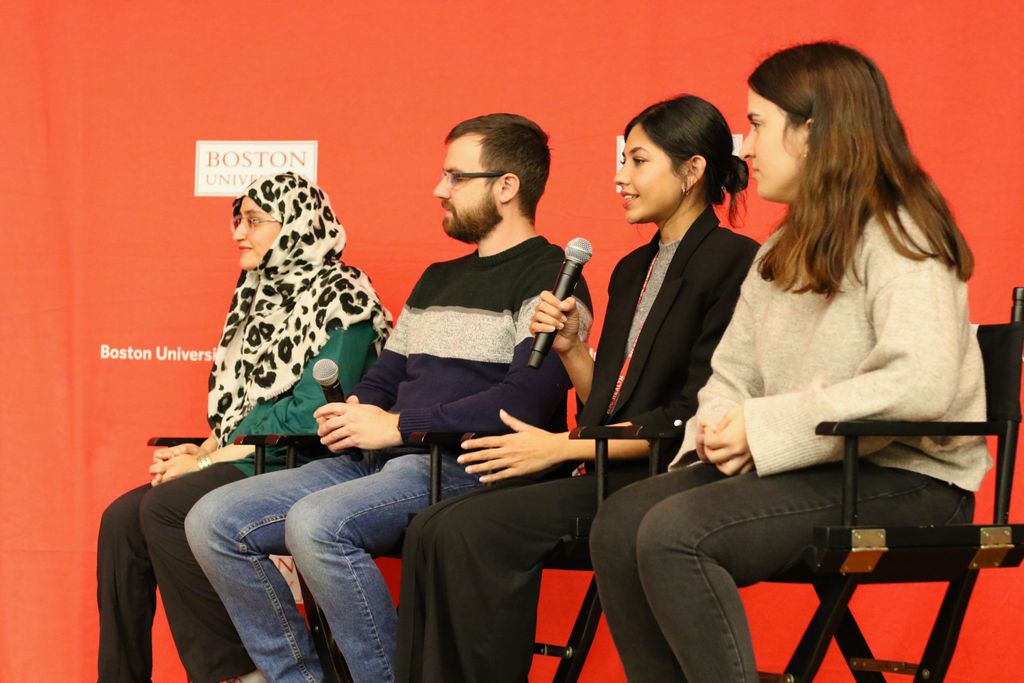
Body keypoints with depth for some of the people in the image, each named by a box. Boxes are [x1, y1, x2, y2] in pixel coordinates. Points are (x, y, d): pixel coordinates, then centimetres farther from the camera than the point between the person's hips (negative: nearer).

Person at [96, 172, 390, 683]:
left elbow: (310, 417, -18)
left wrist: (209, 461, -15)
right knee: (123, 519, -12)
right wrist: (205, 450, 0)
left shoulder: (340, 297, -9)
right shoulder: (263, 294, 17)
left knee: (167, 508, -26)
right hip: (251, 463, 8)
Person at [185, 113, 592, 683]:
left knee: (317, 521, -35)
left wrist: (397, 427, -15)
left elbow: (526, 400, -18)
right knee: (215, 520, -6)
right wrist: (353, 413, 3)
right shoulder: (436, 281, 25)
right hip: (384, 463, 9)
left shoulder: (547, 278, -4)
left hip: (467, 467, -9)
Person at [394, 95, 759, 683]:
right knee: (433, 529, -13)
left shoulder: (733, 262, -6)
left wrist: (562, 447, -14)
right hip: (601, 468, 8)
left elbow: (694, 415, -13)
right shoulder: (634, 270, 21)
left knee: (475, 531, -25)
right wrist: (571, 347, 3)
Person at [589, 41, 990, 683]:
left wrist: (762, 427, -22)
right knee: (621, 520, -12)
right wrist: (720, 428, -8)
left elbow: (922, 383, -26)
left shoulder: (897, 238, -10)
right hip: (816, 470, 8)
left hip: (906, 479, -8)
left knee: (674, 533, -27)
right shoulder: (784, 251, 18)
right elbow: (732, 373, 18)